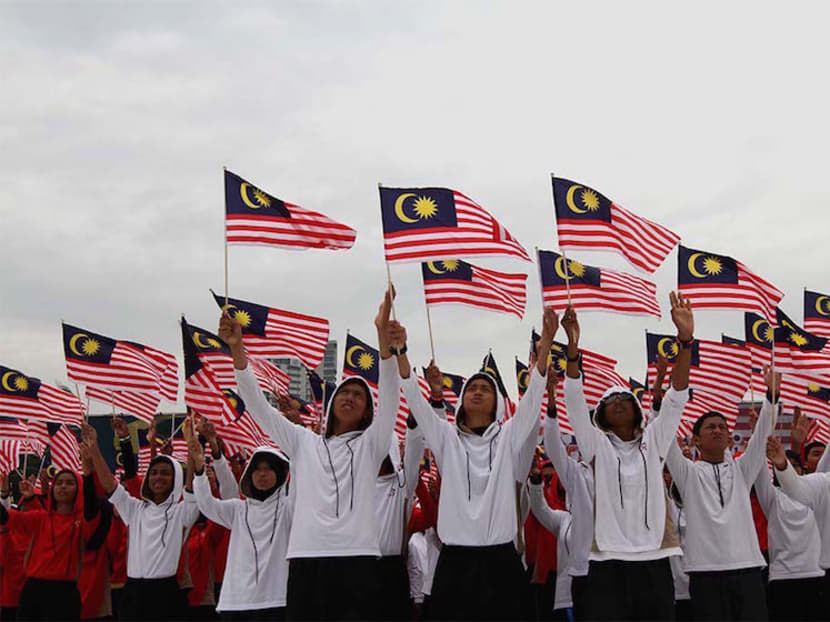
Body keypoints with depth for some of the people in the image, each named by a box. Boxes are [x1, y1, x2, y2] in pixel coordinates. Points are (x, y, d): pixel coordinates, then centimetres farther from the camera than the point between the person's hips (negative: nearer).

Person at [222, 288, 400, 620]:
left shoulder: (370, 443, 12)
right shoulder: (303, 442, 19)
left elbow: (389, 395, -1)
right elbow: (259, 406, 12)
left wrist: (383, 333, -15)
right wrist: (237, 349, 0)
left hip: (357, 559, -2)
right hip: (306, 560, 2)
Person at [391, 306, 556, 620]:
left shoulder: (508, 437, 8)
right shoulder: (447, 437, 9)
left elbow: (532, 397, -4)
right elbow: (415, 399, -2)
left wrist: (543, 350, -19)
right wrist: (399, 350, -17)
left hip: (499, 559, 0)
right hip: (455, 559, 0)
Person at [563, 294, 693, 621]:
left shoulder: (654, 441, 13)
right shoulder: (597, 444, 8)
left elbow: (676, 397, 2)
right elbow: (575, 401, -5)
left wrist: (685, 340, -11)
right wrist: (573, 346, -20)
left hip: (654, 562, 2)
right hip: (609, 563, -2)